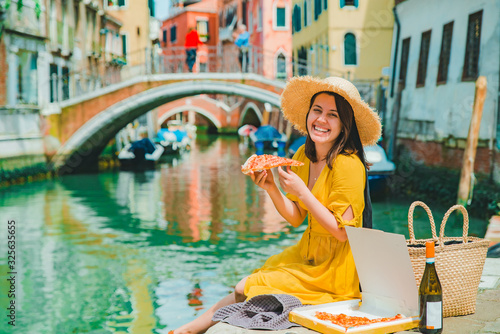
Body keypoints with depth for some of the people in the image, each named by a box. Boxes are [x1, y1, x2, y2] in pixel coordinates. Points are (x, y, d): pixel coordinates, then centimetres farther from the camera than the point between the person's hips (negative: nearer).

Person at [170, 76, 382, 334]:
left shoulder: (347, 165, -23)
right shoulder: (303, 155, 0)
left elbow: (342, 232, -23)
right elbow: (296, 218, 5)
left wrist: (301, 191, -26)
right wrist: (271, 189, -12)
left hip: (335, 269, -7)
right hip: (307, 253, 7)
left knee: (246, 289, -8)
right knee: (244, 286, -1)